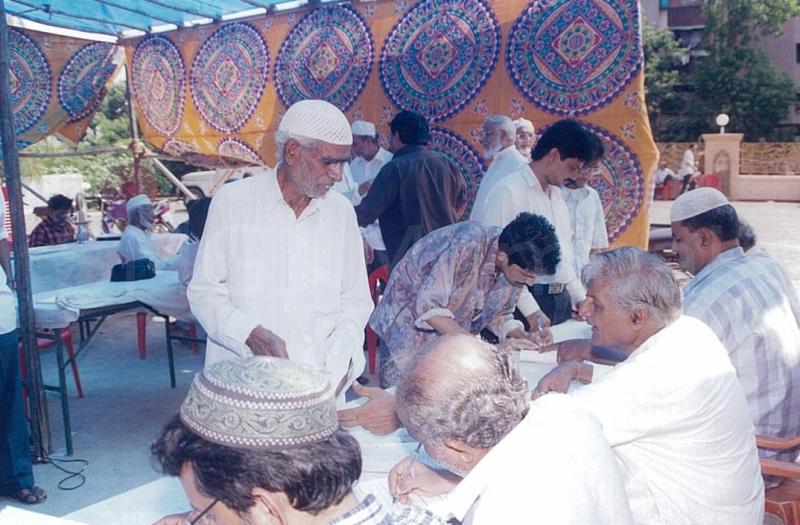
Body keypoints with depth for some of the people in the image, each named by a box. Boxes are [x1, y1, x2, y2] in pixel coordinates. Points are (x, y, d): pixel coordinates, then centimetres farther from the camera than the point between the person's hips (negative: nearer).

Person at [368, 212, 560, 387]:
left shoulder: (516, 265, -10)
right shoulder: (469, 245, -33)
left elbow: (499, 313, 5)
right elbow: (429, 308, -33)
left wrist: (522, 336, -14)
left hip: (453, 334, 6)